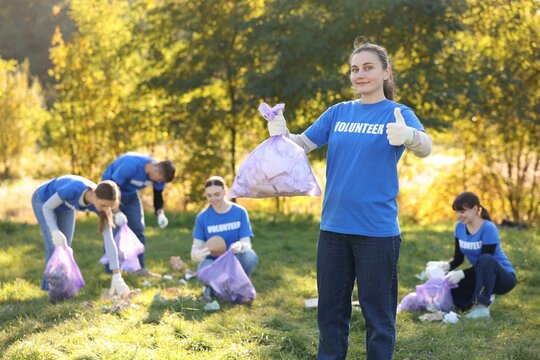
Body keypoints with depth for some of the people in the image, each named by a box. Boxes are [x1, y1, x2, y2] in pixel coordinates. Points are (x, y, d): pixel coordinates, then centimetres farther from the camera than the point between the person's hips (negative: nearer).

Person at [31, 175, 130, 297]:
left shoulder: (102, 203, -30)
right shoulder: (74, 189, -44)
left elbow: (109, 241, -29)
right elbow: (47, 207, -27)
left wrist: (117, 276, -33)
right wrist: (55, 232, -44)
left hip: (65, 206, 5)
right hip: (44, 200, -5)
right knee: (55, 246, -15)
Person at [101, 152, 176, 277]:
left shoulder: (159, 173, -18)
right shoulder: (131, 165, -39)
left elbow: (158, 196, -4)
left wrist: (160, 214, -21)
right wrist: (117, 212, -37)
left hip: (130, 194, 7)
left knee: (138, 229, 2)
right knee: (114, 230, -13)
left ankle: (139, 268, 7)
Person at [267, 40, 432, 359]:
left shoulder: (398, 113, -5)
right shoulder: (338, 112, 9)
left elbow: (426, 148, -22)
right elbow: (305, 143, 3)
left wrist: (409, 136, -46)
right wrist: (283, 134, -19)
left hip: (377, 230, -5)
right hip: (333, 227, 5)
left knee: (378, 314, 3)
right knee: (331, 309, 14)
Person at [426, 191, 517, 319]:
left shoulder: (488, 228, -21)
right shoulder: (460, 227, -1)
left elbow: (484, 263, -22)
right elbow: (458, 259, 2)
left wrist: (461, 274, -33)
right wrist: (445, 265, -19)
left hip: (504, 277, -6)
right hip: (480, 277, 6)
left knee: (486, 260, -39)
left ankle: (483, 306, -29)